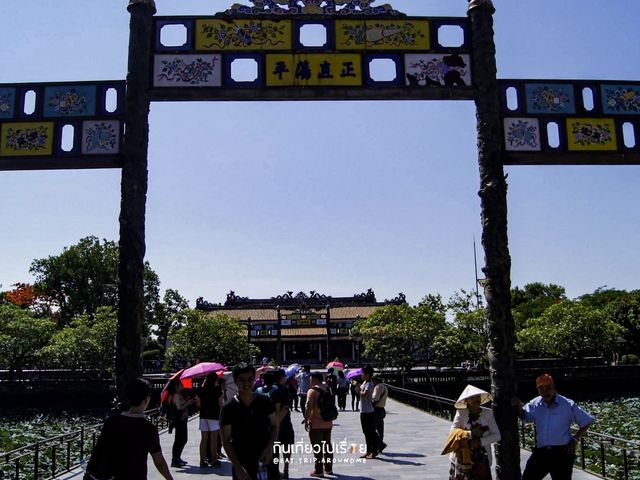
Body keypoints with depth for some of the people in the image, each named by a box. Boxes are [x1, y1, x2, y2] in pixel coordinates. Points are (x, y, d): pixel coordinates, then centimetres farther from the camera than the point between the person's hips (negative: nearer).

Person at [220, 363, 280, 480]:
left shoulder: (264, 401, 1)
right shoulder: (228, 408, -6)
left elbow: (274, 427, 9)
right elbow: (226, 441, -5)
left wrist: (270, 447, -9)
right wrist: (238, 467, -13)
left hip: (266, 461, 2)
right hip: (241, 464, -2)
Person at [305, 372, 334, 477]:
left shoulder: (312, 390, -14)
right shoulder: (327, 389, 9)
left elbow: (309, 407, -23)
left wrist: (306, 421, -17)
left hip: (316, 423, -7)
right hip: (328, 423, 7)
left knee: (317, 447, 0)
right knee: (327, 445, 15)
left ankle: (318, 470, 2)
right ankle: (328, 468, 22)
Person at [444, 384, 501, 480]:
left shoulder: (488, 413, -1)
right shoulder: (461, 413, -4)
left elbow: (497, 435, -4)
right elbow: (452, 433, -11)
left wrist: (479, 441, -16)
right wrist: (470, 434, -21)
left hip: (482, 459, 1)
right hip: (463, 458, -1)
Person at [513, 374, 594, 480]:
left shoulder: (568, 405, -7)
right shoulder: (535, 404, 3)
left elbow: (587, 422, 1)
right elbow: (524, 417, 16)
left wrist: (575, 439, -3)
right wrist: (519, 406, -4)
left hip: (562, 453, -3)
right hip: (541, 452, 4)